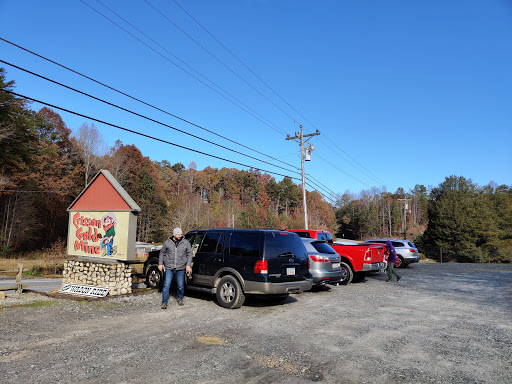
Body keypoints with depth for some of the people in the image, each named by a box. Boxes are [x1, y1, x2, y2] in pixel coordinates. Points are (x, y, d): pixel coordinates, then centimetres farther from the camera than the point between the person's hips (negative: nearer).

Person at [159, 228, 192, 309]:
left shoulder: (186, 243, 2)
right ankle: (164, 303, 6)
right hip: (169, 268, 0)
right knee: (166, 285, -4)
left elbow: (189, 254, 6)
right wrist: (160, 263, 8)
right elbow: (162, 253, 13)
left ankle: (180, 299, 32)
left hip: (180, 268, 0)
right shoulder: (167, 242, 3)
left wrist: (188, 265, -1)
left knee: (180, 286, 8)